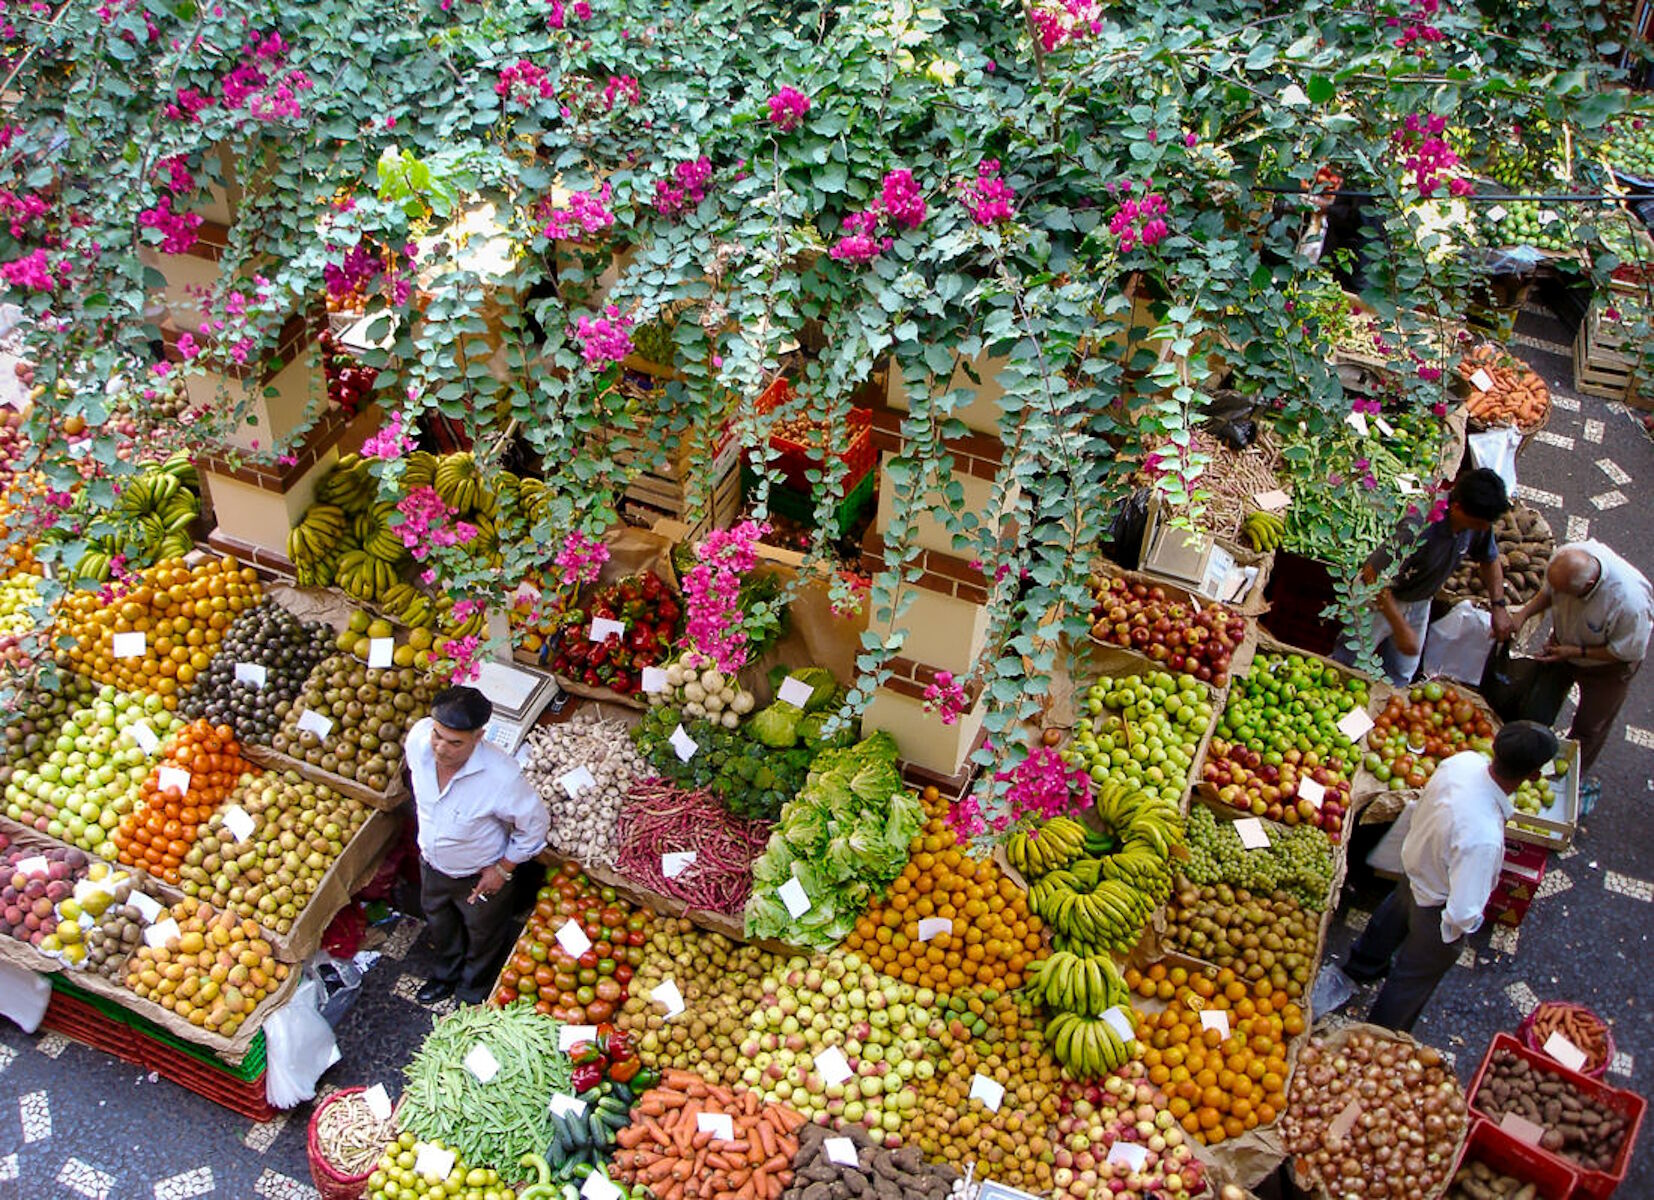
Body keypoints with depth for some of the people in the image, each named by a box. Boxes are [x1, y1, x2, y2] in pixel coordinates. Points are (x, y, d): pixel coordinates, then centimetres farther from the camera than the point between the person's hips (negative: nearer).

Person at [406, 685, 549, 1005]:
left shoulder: (500, 775, -42)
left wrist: (504, 868, -15)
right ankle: (448, 975, 64)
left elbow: (534, 823, -24)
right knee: (438, 921, 33)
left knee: (481, 935, 26)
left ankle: (473, 994, 57)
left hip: (477, 876, -4)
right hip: (431, 862, 4)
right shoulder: (419, 737, -28)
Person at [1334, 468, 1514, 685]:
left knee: (1401, 675, 14)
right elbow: (1373, 575, -33)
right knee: (1347, 667, 2)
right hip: (1380, 597, -6)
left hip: (1420, 603, 6)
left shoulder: (1479, 524, -17)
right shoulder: (1419, 527, -38)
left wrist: (1499, 606, -2)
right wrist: (1400, 627, -32)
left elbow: (1490, 560, 7)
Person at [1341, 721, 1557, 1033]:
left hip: (1413, 869, 7)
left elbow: (1420, 808, -3)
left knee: (1393, 916, 39)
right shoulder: (1484, 837, -47)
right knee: (1412, 983, 22)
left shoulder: (1463, 760, -25)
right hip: (1436, 909, -7)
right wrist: (1469, 923, -15)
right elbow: (1463, 913, -38)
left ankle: (1363, 965, 70)